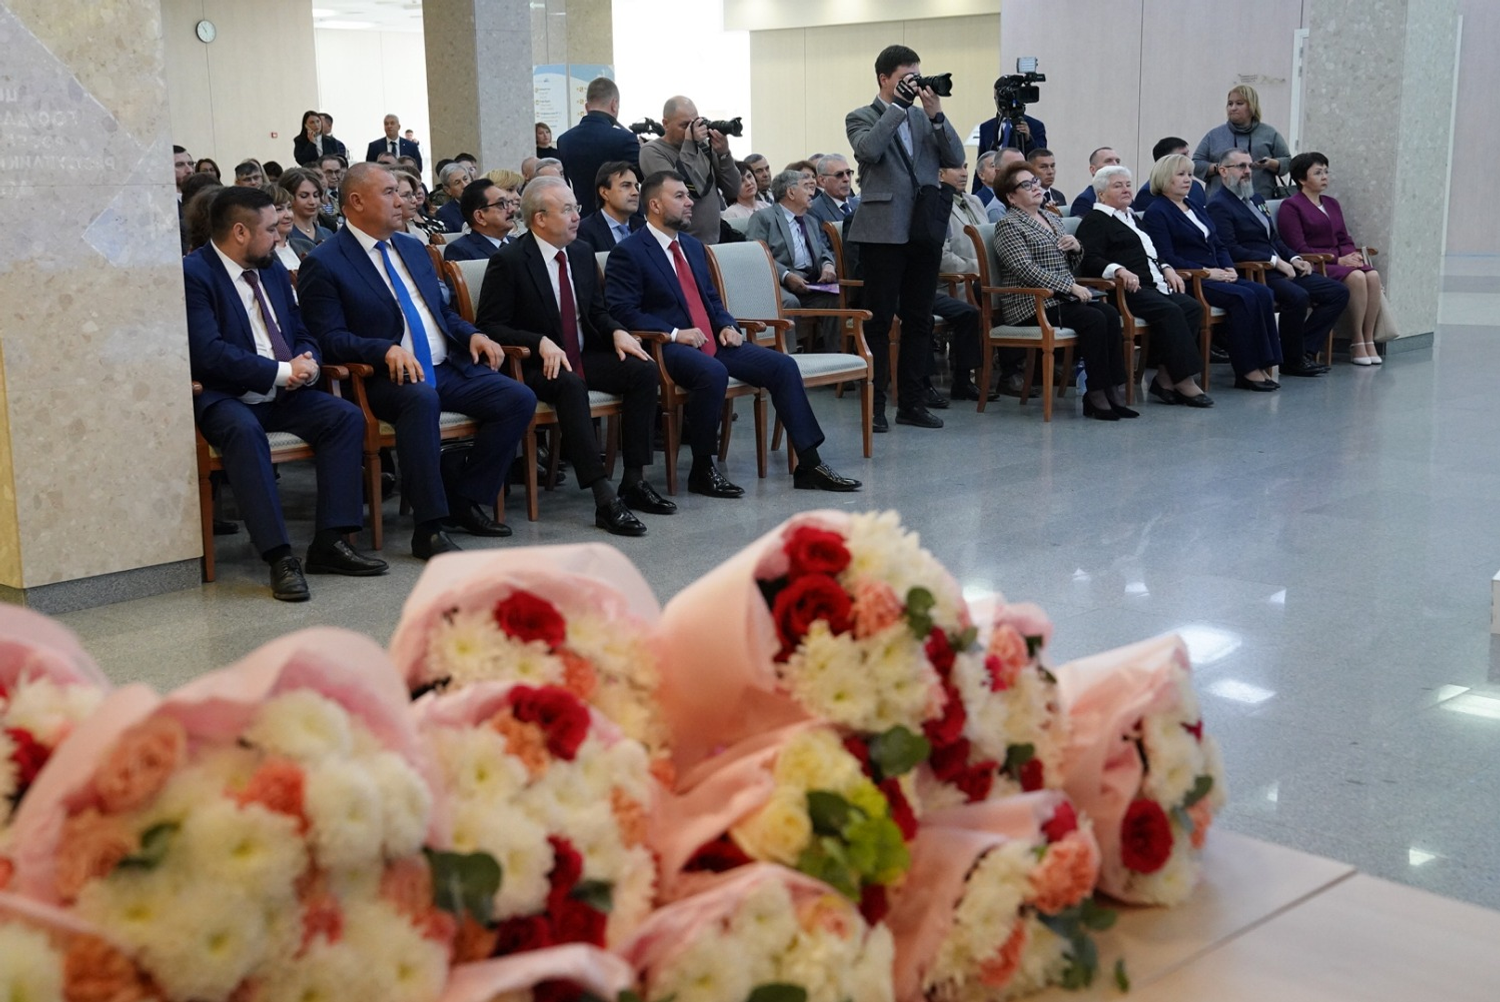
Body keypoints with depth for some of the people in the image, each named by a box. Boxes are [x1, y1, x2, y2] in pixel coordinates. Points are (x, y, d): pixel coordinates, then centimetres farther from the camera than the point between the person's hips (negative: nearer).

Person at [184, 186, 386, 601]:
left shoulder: (272, 268, 15)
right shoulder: (193, 273, -11)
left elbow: (302, 333, 20)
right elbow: (208, 352, -21)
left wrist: (307, 361, -5)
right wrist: (281, 371, -20)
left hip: (282, 394, 7)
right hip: (224, 398, -7)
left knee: (347, 416, -15)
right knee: (244, 431, -37)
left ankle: (330, 542, -16)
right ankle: (279, 557, -37)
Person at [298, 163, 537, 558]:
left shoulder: (412, 248, 20)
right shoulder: (324, 263, -2)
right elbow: (330, 338, -11)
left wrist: (471, 334, 5)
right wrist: (386, 350, -26)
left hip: (449, 367, 7)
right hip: (390, 377, -7)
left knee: (519, 399, -13)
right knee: (422, 399, -40)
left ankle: (464, 499, -1)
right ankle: (429, 526, -31)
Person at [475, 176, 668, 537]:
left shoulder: (582, 253, 10)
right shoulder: (508, 261, -10)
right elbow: (489, 326, -12)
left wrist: (617, 332, -4)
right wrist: (541, 343, -27)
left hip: (584, 356, 7)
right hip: (536, 365, -7)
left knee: (645, 370, -16)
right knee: (570, 385, -38)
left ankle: (634, 481, -12)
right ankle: (604, 500, -41)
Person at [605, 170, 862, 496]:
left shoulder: (693, 246, 21)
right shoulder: (628, 252, -4)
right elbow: (622, 311, -13)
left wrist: (727, 326, 5)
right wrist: (674, 334, -20)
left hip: (713, 342, 8)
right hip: (667, 347, -8)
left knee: (783, 365, -8)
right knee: (713, 372, -38)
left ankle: (808, 464, -5)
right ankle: (702, 471, -20)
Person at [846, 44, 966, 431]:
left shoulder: (925, 117, 14)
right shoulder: (861, 118, 1)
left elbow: (955, 159, 4)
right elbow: (869, 150, -20)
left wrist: (936, 114, -7)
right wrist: (898, 106, -15)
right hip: (883, 231, -5)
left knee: (919, 319, 8)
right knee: (878, 320, -1)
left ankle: (912, 402, 15)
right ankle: (874, 404, 4)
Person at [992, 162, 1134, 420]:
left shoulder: (1051, 218, 21)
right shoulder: (1008, 225, -4)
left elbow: (1071, 264, 25)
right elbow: (1027, 270, -16)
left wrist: (1076, 248, 2)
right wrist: (1070, 287, -20)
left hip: (1062, 299, 7)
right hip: (1031, 305, -7)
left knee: (1110, 314, -19)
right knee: (1094, 319, -27)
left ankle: (1115, 391, -21)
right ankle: (1096, 396, -22)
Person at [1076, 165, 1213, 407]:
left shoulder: (1130, 218, 29)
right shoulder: (1094, 221, 2)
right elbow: (1090, 261, -13)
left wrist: (1166, 268, 16)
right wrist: (1119, 270, -29)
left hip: (1153, 286, 9)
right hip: (1127, 290, -9)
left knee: (1192, 307, -15)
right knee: (1170, 312, -30)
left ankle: (1166, 379, -19)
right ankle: (1184, 380, -26)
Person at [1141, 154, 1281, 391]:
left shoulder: (1194, 208, 22)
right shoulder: (1156, 213, -4)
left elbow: (1218, 245, 22)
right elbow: (1167, 259, -15)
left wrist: (1229, 268, 1)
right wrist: (1207, 272, -17)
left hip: (1216, 277, 8)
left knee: (1263, 293, -16)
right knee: (1244, 297, -27)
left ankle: (1262, 366, -19)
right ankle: (1248, 370, -22)